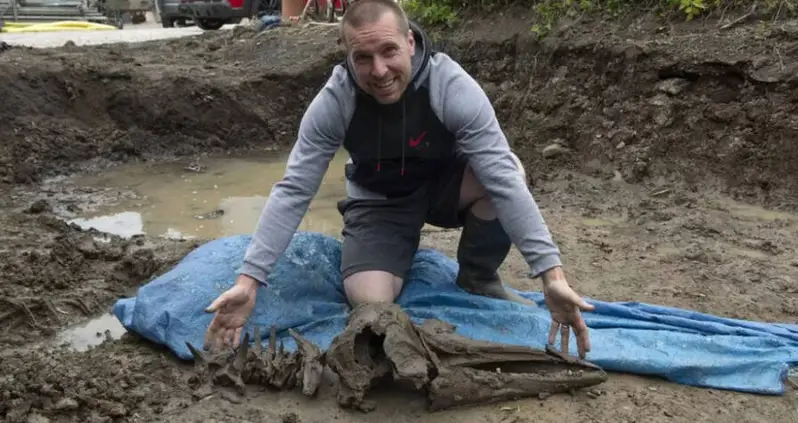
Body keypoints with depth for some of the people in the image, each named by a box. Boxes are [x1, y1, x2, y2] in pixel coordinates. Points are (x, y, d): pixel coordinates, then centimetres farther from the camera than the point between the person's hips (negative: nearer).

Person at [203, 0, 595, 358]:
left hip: (443, 186, 0)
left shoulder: (452, 86, -30)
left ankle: (478, 278, -4)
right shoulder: (333, 101, -25)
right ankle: (405, 246, 13)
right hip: (378, 201, 0)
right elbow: (292, 191, -24)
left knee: (503, 171, -33)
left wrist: (551, 275, -41)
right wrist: (248, 280, -32)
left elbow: (504, 179, -35)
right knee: (369, 303, -23)